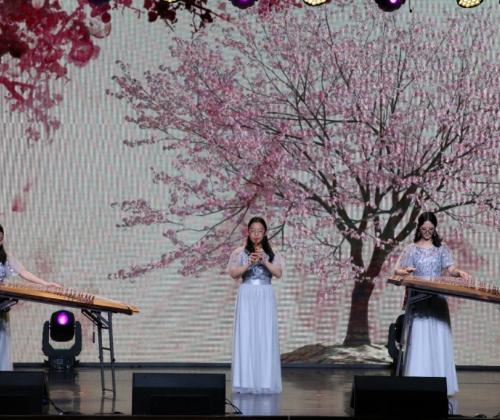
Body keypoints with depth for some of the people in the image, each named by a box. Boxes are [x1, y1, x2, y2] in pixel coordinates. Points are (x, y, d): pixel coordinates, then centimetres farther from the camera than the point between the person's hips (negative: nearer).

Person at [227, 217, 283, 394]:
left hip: (265, 297, 1)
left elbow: (278, 273, -1)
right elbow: (233, 273, -3)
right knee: (246, 336, -5)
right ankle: (246, 381, -4)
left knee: (266, 337, -2)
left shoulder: (271, 253, 10)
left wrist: (264, 261, -15)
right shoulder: (240, 252, 6)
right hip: (247, 296, -1)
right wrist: (249, 263, -17)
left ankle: (265, 381, 0)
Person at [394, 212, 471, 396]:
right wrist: (406, 271, -22)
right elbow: (397, 271, 2)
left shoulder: (442, 249, 9)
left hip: (438, 300, 2)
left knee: (438, 340, -1)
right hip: (418, 300, -1)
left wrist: (459, 272, -25)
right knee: (419, 341, -6)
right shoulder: (411, 249, 5)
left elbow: (450, 269, -2)